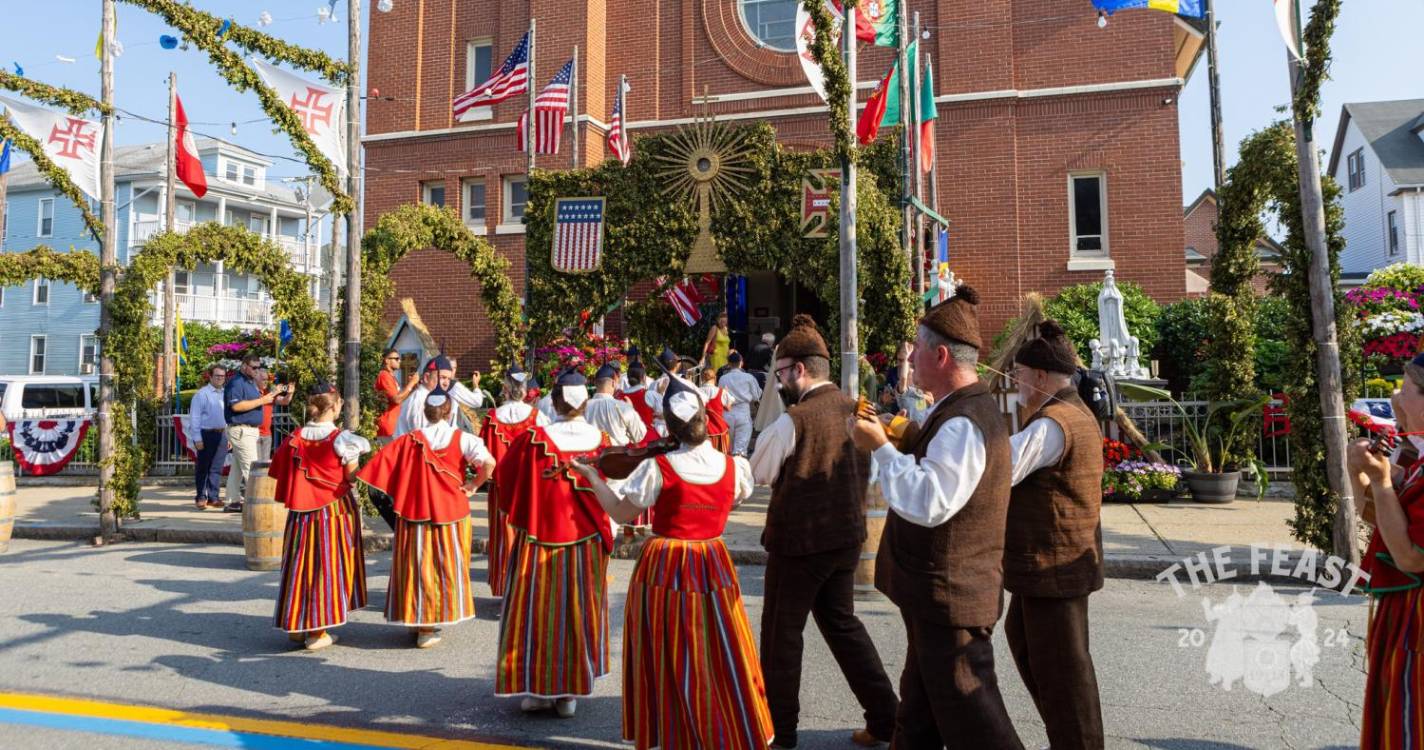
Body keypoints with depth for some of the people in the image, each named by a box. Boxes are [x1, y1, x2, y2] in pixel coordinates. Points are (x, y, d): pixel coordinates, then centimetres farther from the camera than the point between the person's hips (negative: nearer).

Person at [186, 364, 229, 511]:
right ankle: (200, 498, 10)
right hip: (206, 434, -5)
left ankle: (213, 497, 14)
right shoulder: (201, 394, -4)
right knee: (203, 467, 2)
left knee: (217, 468, 8)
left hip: (222, 434, 5)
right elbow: (194, 418, -7)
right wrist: (197, 439, -12)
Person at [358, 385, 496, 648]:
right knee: (446, 567, 8)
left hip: (415, 513, 1)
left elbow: (379, 464, -8)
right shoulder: (461, 439, -7)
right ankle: (430, 626, 10)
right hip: (451, 512, -1)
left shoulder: (409, 441, -3)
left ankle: (416, 619, 19)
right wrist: (473, 485, -5)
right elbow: (488, 462, -19)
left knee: (416, 566, 11)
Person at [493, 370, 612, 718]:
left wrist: (521, 514, 16)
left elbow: (504, 477, 0)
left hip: (538, 536, -1)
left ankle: (536, 689, 18)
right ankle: (570, 693, 19)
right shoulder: (600, 441, -9)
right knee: (578, 611, 12)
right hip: (586, 541, 1)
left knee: (536, 609, 12)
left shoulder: (532, 440, -13)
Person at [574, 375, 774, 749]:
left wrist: (592, 477, 1)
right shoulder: (734, 466, -7)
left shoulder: (658, 469, -16)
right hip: (714, 567, 3)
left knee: (670, 659, 11)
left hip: (664, 568, -2)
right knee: (721, 656, 15)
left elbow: (622, 513, -7)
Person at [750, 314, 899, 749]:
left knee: (781, 632, 10)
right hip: (846, 535, 7)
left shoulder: (793, 420, -19)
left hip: (799, 540, -7)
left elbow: (757, 474, -6)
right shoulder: (856, 412, 1)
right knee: (841, 622, 22)